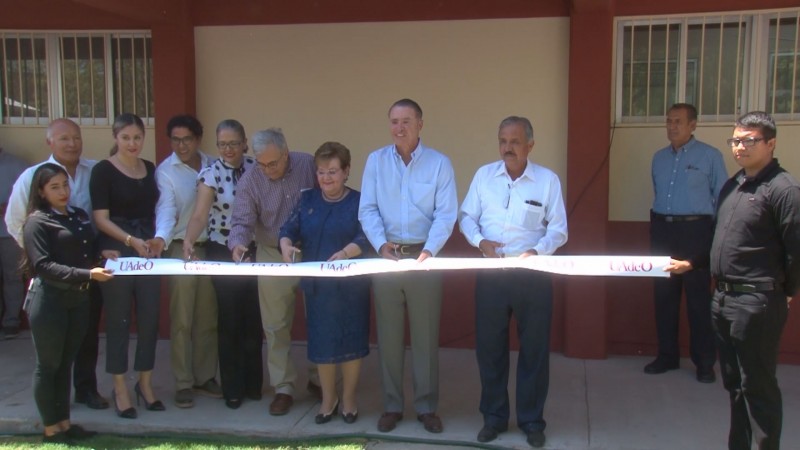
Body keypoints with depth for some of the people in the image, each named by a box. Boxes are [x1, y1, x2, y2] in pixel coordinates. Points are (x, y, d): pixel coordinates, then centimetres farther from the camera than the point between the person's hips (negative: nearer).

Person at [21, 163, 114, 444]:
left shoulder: (80, 216, 13)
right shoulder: (37, 222, -8)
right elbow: (43, 266, -16)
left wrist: (103, 255, 0)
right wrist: (87, 275, -25)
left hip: (79, 299, 6)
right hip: (49, 300, -6)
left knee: (65, 363, 14)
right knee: (48, 365, 4)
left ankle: (64, 423, 23)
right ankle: (50, 429, 14)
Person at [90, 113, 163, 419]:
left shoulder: (150, 168, 11)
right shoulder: (103, 170, -4)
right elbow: (101, 219, -9)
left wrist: (155, 239, 1)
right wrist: (131, 240, -20)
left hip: (148, 249, 5)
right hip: (117, 251, -5)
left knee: (150, 317, 6)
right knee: (118, 319, 2)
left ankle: (145, 383, 21)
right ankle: (120, 389, 13)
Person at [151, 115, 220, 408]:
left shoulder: (212, 165, 6)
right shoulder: (165, 171, -5)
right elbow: (166, 209, -17)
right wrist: (161, 237, -36)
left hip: (211, 247, 4)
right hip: (181, 250, -4)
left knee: (208, 318, 11)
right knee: (181, 321, 2)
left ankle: (205, 377, 24)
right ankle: (183, 383, 12)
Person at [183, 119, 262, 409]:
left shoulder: (256, 168, 0)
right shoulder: (210, 174, -8)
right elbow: (200, 214, -21)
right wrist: (188, 240, -39)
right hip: (222, 254, -2)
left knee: (254, 319, 8)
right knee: (230, 321, 4)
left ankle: (253, 385, 24)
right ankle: (232, 389, 18)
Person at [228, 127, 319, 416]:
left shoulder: (309, 165, -9)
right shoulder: (249, 181, -8)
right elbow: (242, 222, -11)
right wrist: (238, 245, -33)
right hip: (273, 257, 0)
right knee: (276, 326, 5)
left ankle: (317, 379, 29)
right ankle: (283, 388, 18)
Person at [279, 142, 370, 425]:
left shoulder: (359, 201, -3)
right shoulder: (308, 199, 9)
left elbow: (366, 237, -16)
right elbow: (289, 228, -1)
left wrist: (346, 252, -35)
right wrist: (286, 244, -24)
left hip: (351, 285, -3)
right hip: (317, 284, 3)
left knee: (351, 340, 5)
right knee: (321, 341, 9)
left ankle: (349, 398, 24)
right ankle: (328, 398, 27)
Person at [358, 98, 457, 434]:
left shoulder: (439, 163, 0)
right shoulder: (375, 161, 5)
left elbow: (446, 214, -6)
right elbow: (367, 209, 0)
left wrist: (428, 251, -20)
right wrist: (380, 243, -17)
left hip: (424, 257, -1)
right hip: (385, 256, 2)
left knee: (425, 335, 5)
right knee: (388, 334, 8)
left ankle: (426, 406, 18)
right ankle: (391, 405, 20)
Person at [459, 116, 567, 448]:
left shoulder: (548, 180, -1)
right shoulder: (484, 175, 4)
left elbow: (558, 230, -2)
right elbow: (466, 217, 6)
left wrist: (537, 251, -20)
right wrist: (480, 241, -13)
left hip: (533, 274, -1)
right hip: (490, 273, 2)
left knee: (534, 348, 6)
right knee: (489, 346, 8)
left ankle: (532, 420, 22)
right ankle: (493, 417, 24)